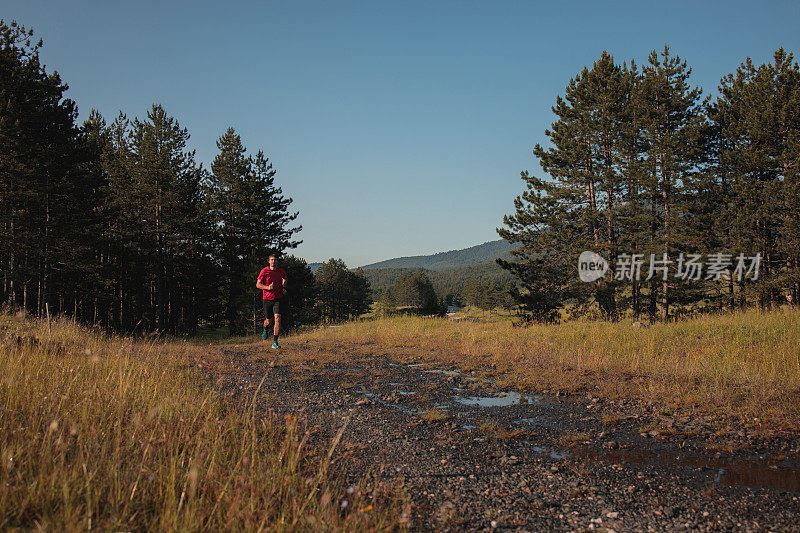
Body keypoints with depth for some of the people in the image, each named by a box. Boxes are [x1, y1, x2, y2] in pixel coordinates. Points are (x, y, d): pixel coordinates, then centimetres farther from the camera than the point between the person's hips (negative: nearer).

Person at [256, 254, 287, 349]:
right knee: (269, 321, 9)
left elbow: (284, 279, 26)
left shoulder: (281, 271, 4)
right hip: (267, 299, -1)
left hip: (278, 299, 1)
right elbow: (258, 284, -4)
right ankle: (265, 329, 48)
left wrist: (284, 288, 8)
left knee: (277, 319, -15)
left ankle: (275, 342, -14)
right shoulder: (264, 271, -5)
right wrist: (268, 287, -20)